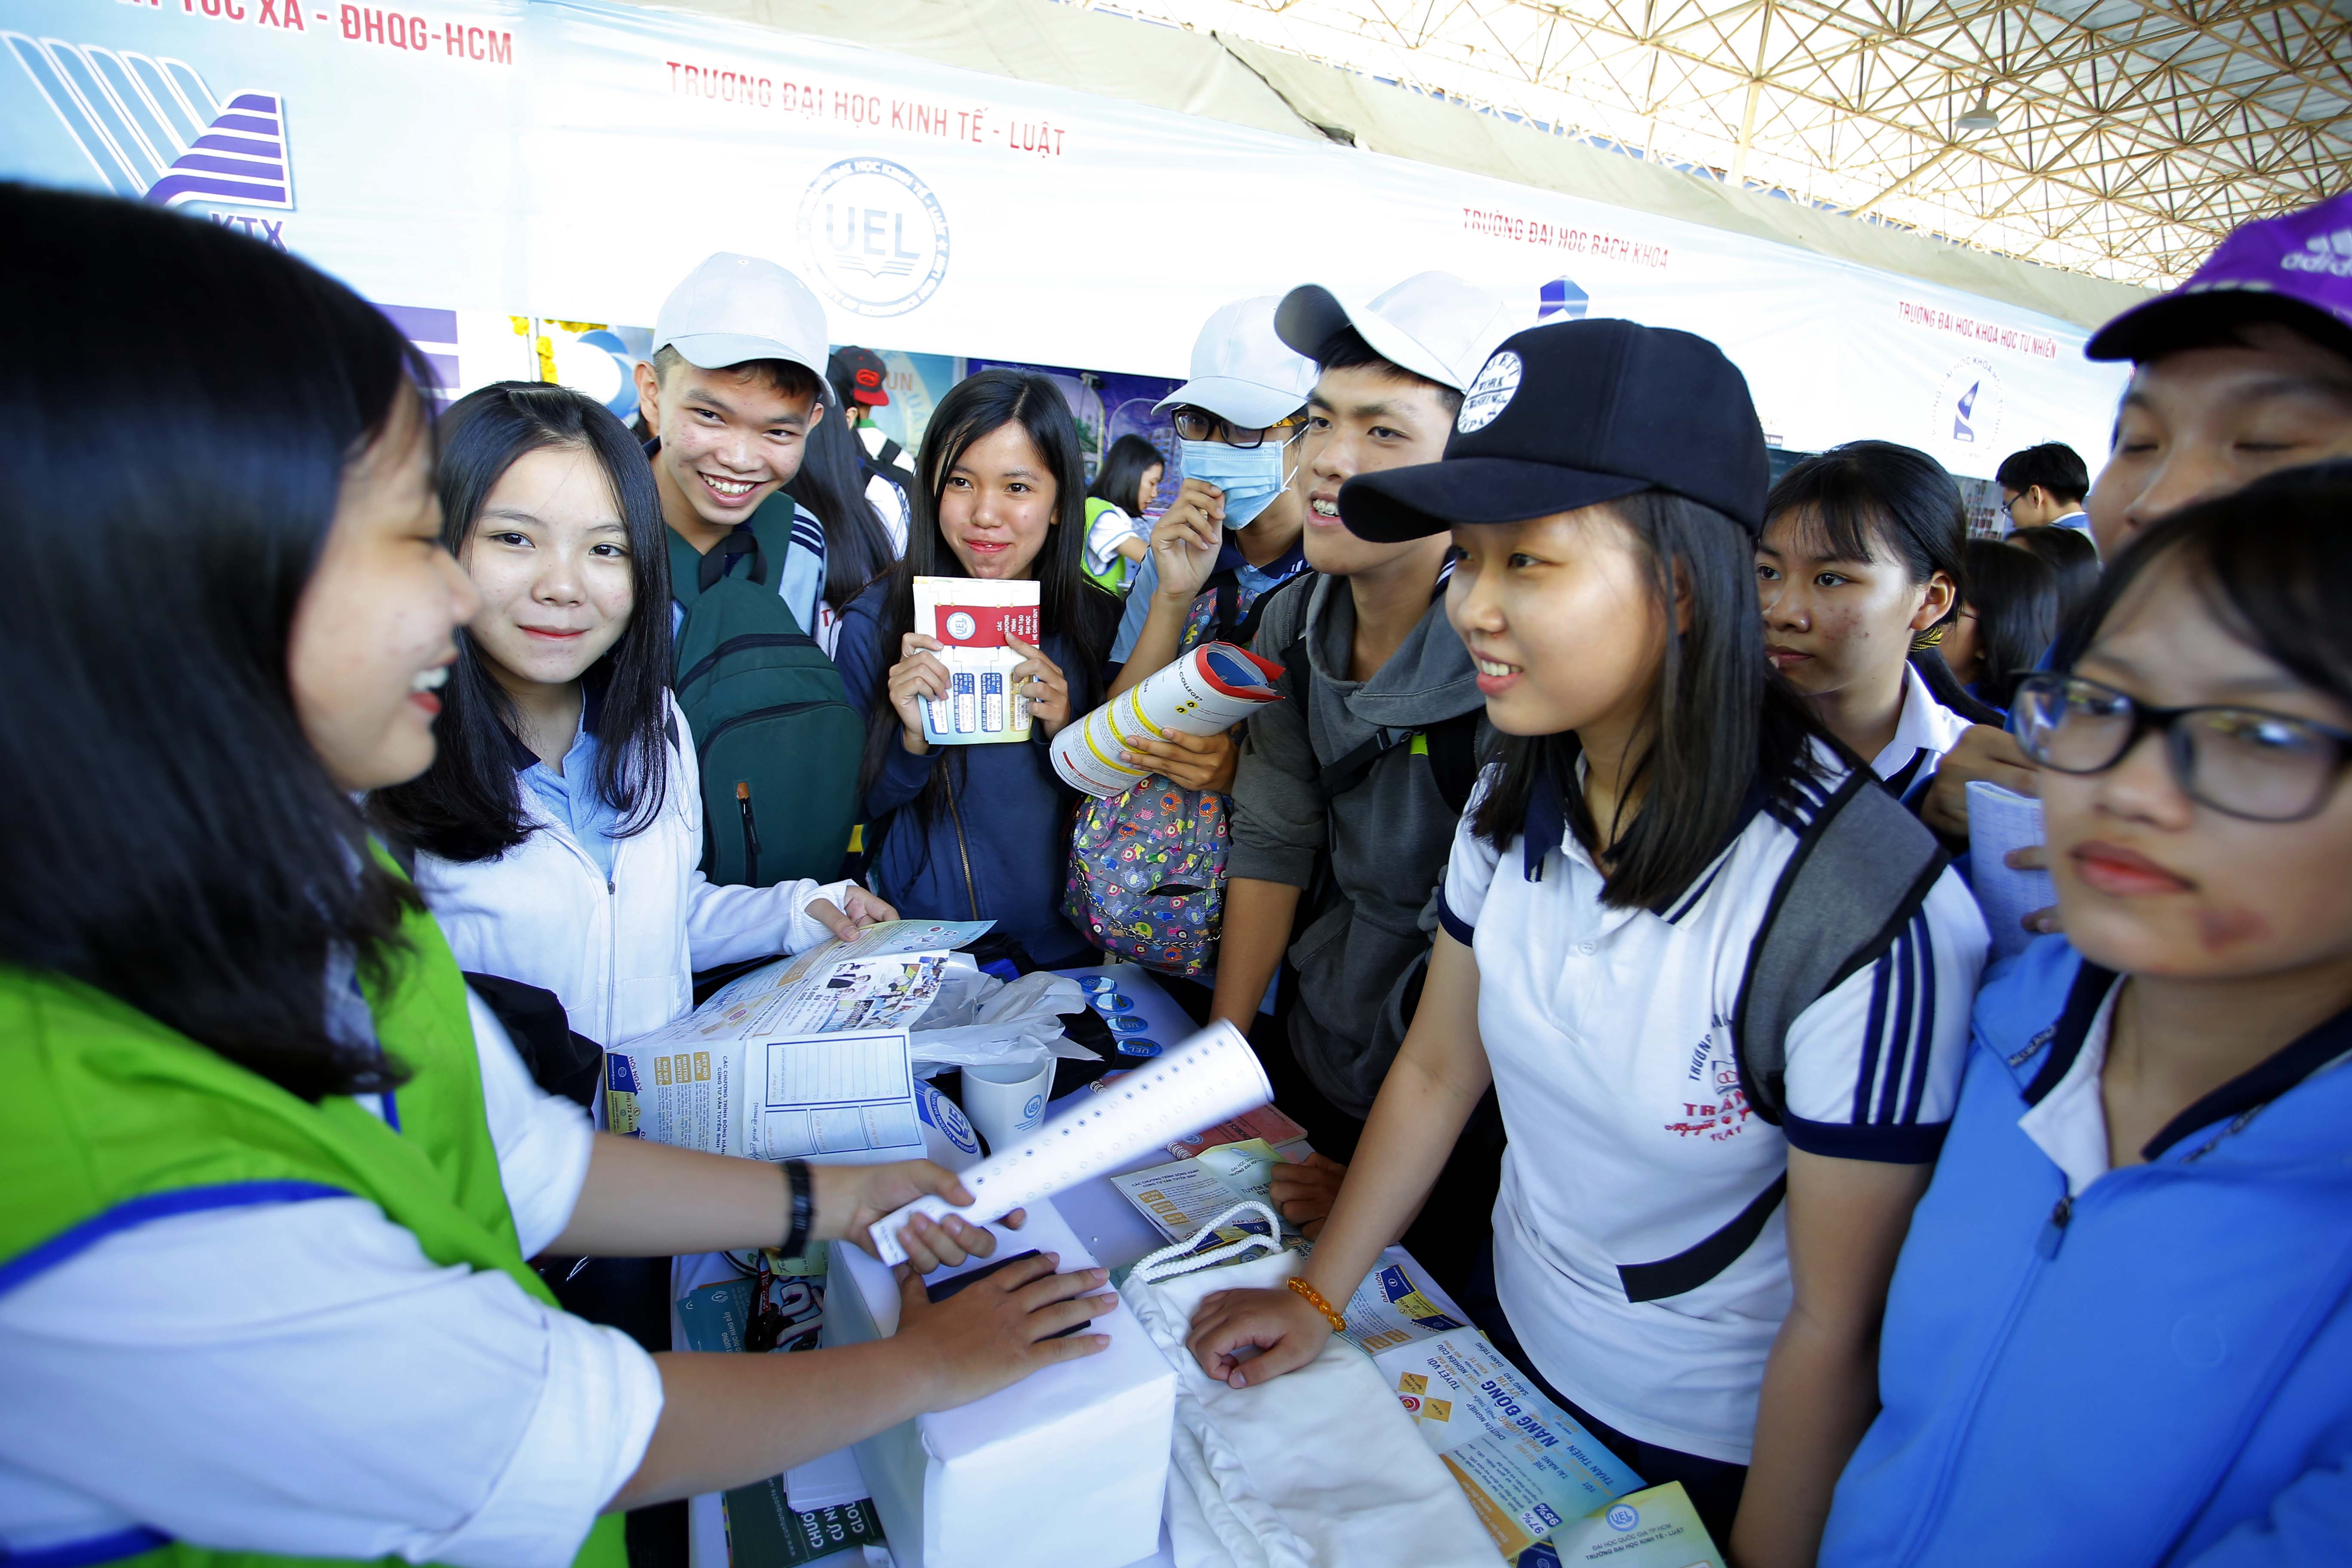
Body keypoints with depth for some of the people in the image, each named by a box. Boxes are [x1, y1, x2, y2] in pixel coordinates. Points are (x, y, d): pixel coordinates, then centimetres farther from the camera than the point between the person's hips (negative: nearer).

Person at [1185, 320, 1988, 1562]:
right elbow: (1435, 1070, -1)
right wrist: (1316, 1296, -3)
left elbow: (1841, 1328, -21)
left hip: (1716, 1454, -5)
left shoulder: (1868, 916, -31)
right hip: (1512, 1345, 5)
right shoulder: (1516, 805, -12)